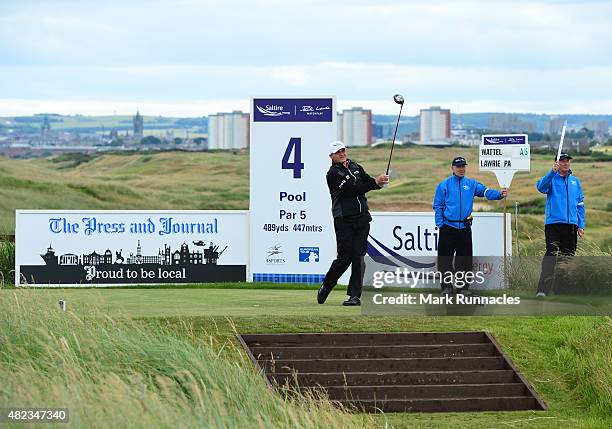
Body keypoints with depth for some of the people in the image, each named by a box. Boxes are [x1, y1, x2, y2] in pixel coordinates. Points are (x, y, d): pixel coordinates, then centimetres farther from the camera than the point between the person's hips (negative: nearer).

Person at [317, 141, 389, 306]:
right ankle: (325, 287, 18)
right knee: (345, 257, -4)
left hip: (362, 218, 5)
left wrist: (380, 181, -12)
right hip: (344, 220, -5)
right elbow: (352, 190, -19)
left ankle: (355, 295, -1)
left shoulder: (355, 167, 14)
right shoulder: (333, 174, -9)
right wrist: (375, 182, -23)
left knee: (359, 256, -2)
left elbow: (368, 181, 12)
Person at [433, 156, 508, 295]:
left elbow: (485, 191, -5)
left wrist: (499, 194, -23)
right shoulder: (444, 185, 2)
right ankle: (446, 286, 9)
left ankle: (463, 286, 15)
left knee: (465, 259, 6)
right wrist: (440, 224, -7)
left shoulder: (471, 184, 9)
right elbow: (438, 206, 1)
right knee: (445, 258, -1)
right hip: (448, 227, -2)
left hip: (465, 227, 2)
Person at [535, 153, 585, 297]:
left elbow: (580, 204, 17)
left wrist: (581, 225, 10)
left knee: (569, 256, 10)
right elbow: (541, 187, -20)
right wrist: (553, 171, -33)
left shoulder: (575, 181, 15)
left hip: (571, 224, 5)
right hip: (553, 224, -5)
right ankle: (542, 290, -25)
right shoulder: (552, 179, 2)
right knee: (551, 254, -17)